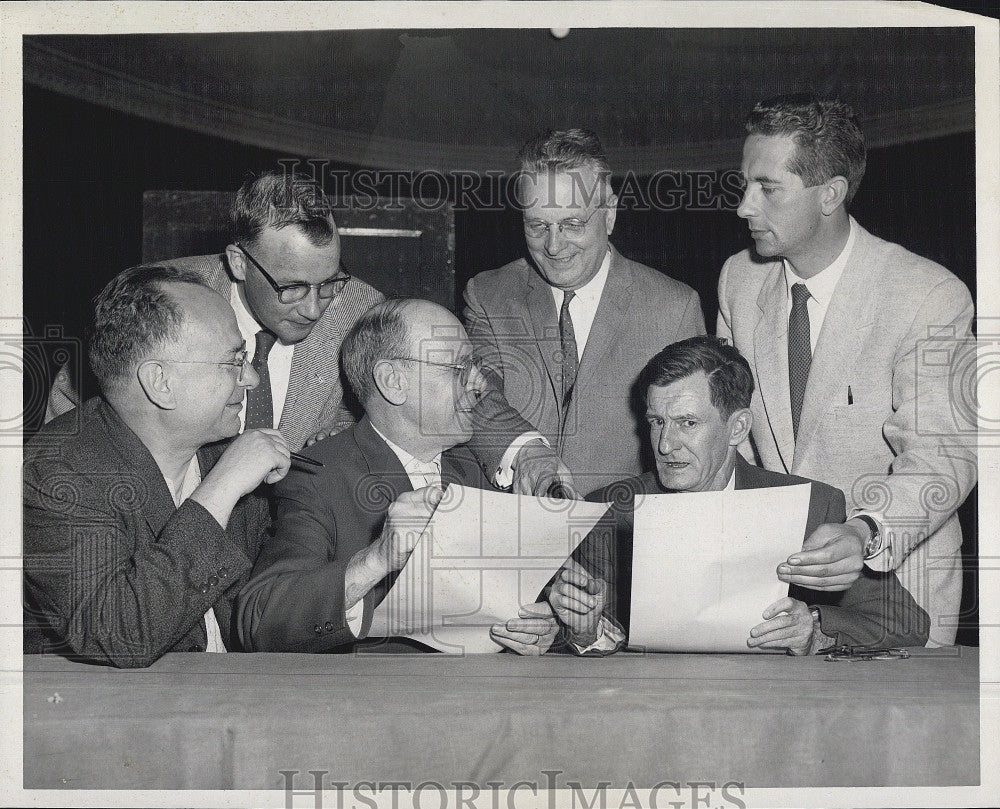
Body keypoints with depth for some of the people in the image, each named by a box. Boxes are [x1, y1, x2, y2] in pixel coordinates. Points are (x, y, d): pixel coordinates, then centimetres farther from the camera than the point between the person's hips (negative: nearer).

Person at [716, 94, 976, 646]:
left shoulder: (931, 298, -18)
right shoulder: (738, 279, -1)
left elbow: (941, 460, -22)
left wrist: (864, 536, -40)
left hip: (895, 575, -4)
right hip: (773, 568, 4)